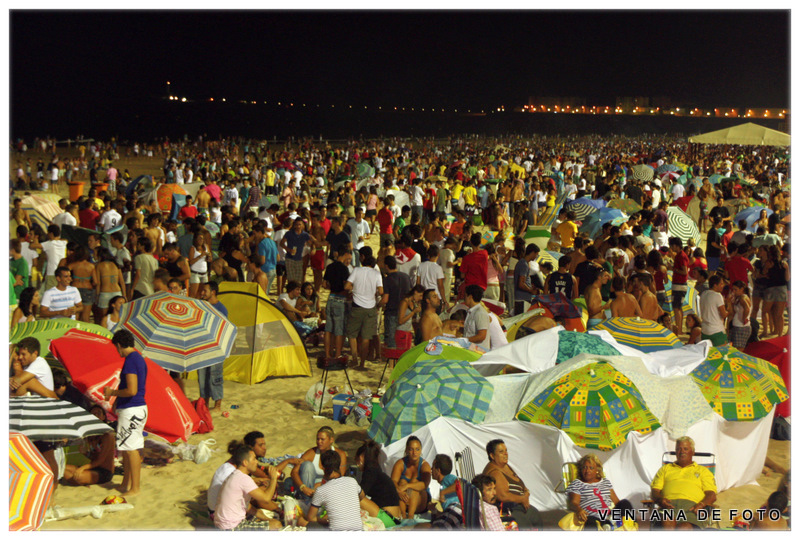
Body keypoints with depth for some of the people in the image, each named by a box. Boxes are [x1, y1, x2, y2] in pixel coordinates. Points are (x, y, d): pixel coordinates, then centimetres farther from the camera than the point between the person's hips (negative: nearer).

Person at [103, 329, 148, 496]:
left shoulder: (130, 360, -17)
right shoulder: (139, 358, 13)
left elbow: (131, 390, -23)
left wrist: (112, 392, -9)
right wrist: (117, 400, 22)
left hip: (131, 410, -10)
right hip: (139, 407, 10)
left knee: (131, 448, -4)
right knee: (125, 448, 18)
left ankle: (134, 489, 2)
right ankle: (126, 484, 29)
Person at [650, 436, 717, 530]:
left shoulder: (703, 471, 31)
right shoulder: (665, 469, 33)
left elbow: (712, 495, 16)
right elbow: (654, 491, 21)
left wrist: (701, 505, -8)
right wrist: (660, 500, -5)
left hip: (691, 505, -1)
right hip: (670, 504, 1)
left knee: (685, 527, -38)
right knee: (668, 520, -39)